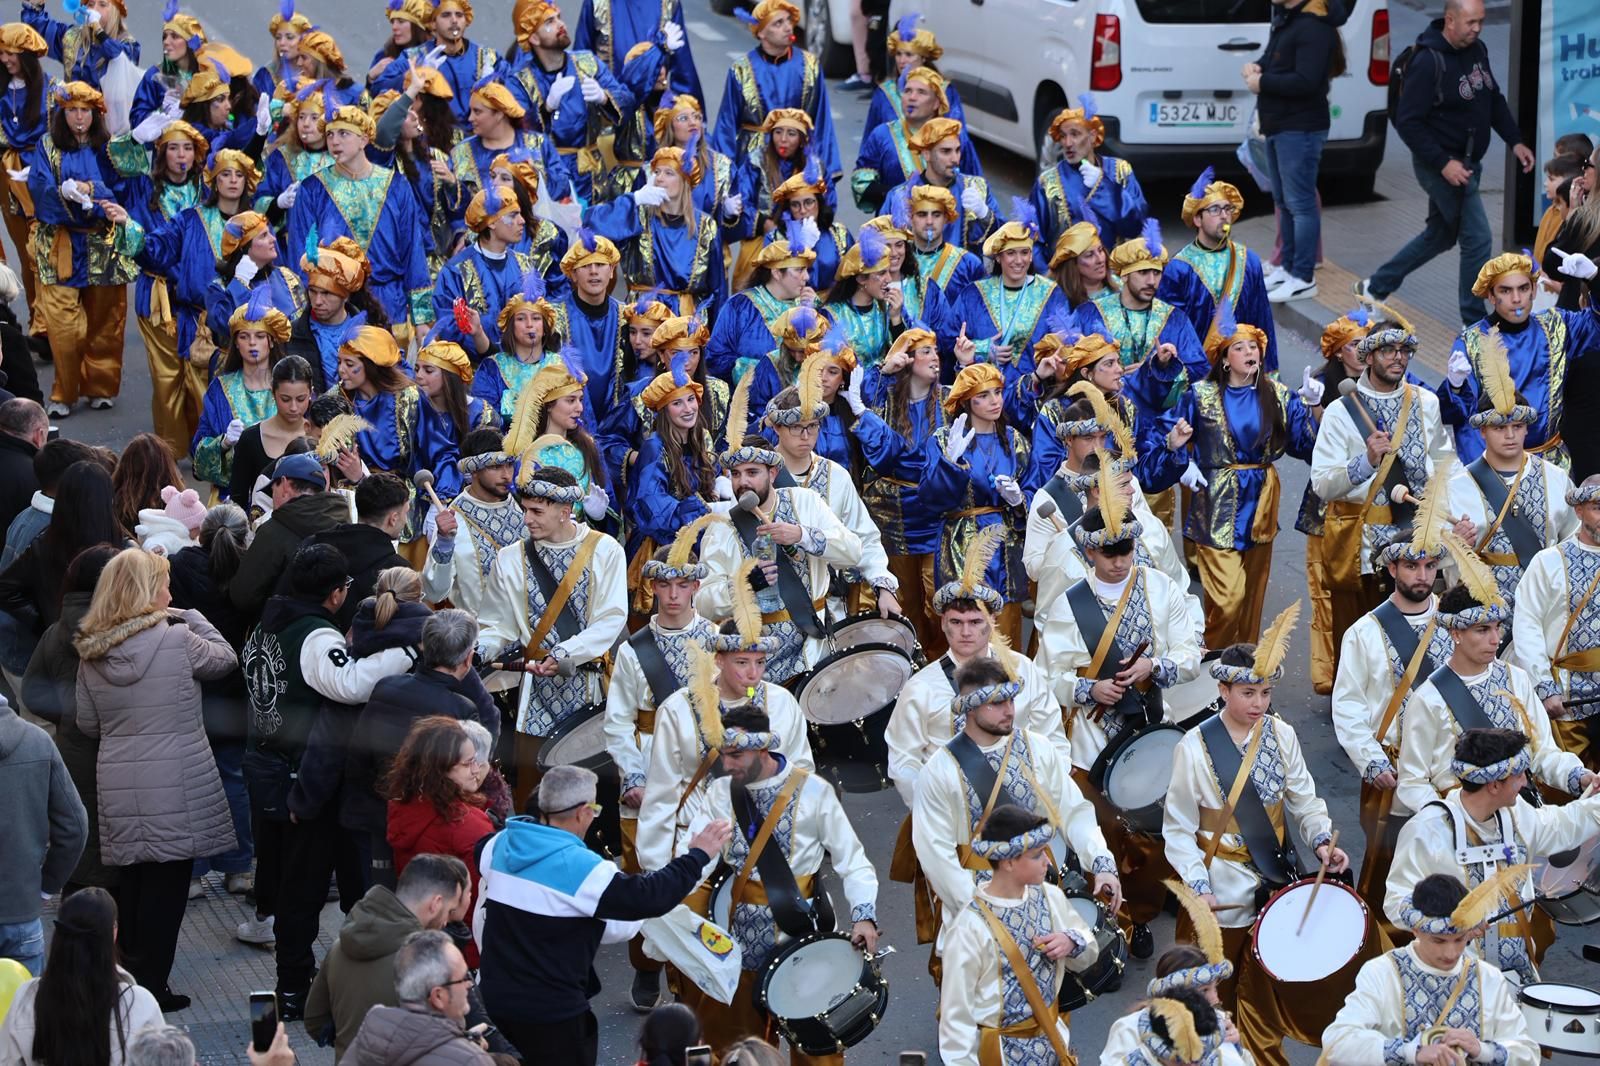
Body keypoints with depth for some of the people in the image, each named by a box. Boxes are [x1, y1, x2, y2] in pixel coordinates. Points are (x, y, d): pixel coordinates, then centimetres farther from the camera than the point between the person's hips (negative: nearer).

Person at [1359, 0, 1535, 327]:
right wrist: (1443, 163, -26)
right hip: (1441, 164, -9)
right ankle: (1474, 323, 2)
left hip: (1468, 162, 9)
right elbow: (1407, 122, -21)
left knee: (1440, 235, 21)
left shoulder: (1476, 51, 4)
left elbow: (1494, 101, 17)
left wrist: (1515, 141, 5)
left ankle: (1376, 286, 35)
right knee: (1477, 238, -9)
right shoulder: (1428, 61, -21)